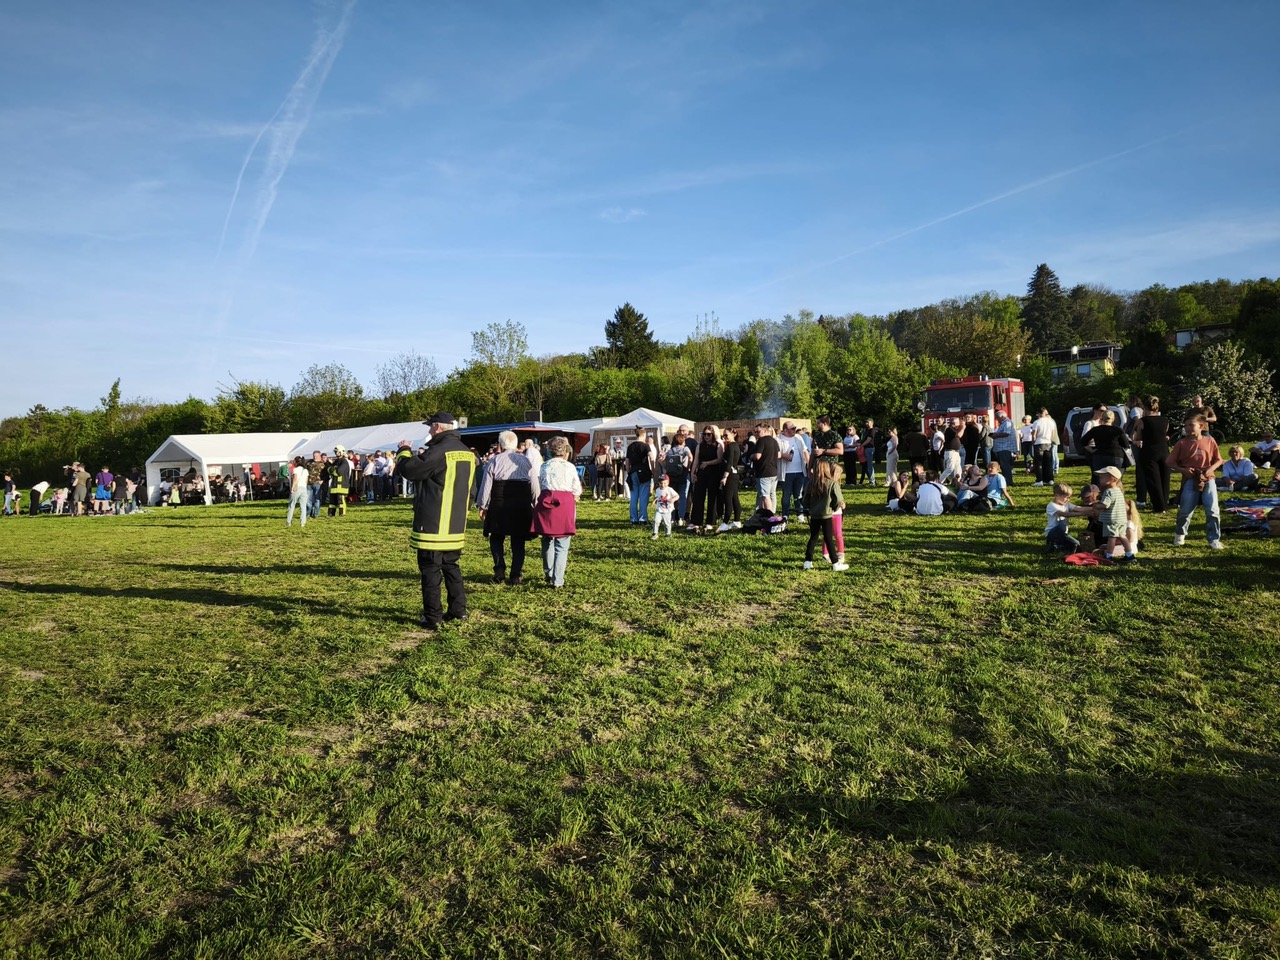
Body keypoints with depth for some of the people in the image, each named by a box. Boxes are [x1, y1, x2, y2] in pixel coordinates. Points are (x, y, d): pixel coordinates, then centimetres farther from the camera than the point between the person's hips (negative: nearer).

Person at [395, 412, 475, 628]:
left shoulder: (439, 451, -17)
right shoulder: (467, 453, 10)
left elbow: (409, 470, -13)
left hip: (434, 523, -8)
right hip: (456, 524, 8)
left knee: (430, 569, 0)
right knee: (451, 566, 18)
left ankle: (432, 617, 3)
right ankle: (458, 609, 22)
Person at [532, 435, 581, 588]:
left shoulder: (544, 466, 6)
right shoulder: (570, 467, 0)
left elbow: (539, 487, 7)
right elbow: (576, 491, 4)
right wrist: (575, 496, 24)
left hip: (545, 503, 3)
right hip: (565, 505, -3)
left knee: (547, 541, 19)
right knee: (562, 545, 1)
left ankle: (549, 574, 29)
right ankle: (557, 581, -2)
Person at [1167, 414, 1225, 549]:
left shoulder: (1210, 441, 2)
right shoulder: (1182, 443, 0)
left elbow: (1218, 460, 8)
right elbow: (1171, 461, 2)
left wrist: (1211, 469, -11)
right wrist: (1183, 470, -14)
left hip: (1208, 480, 1)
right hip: (1190, 480, -1)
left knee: (1212, 510, -3)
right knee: (1185, 510, 3)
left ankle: (1214, 539, 7)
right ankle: (1180, 534, 27)